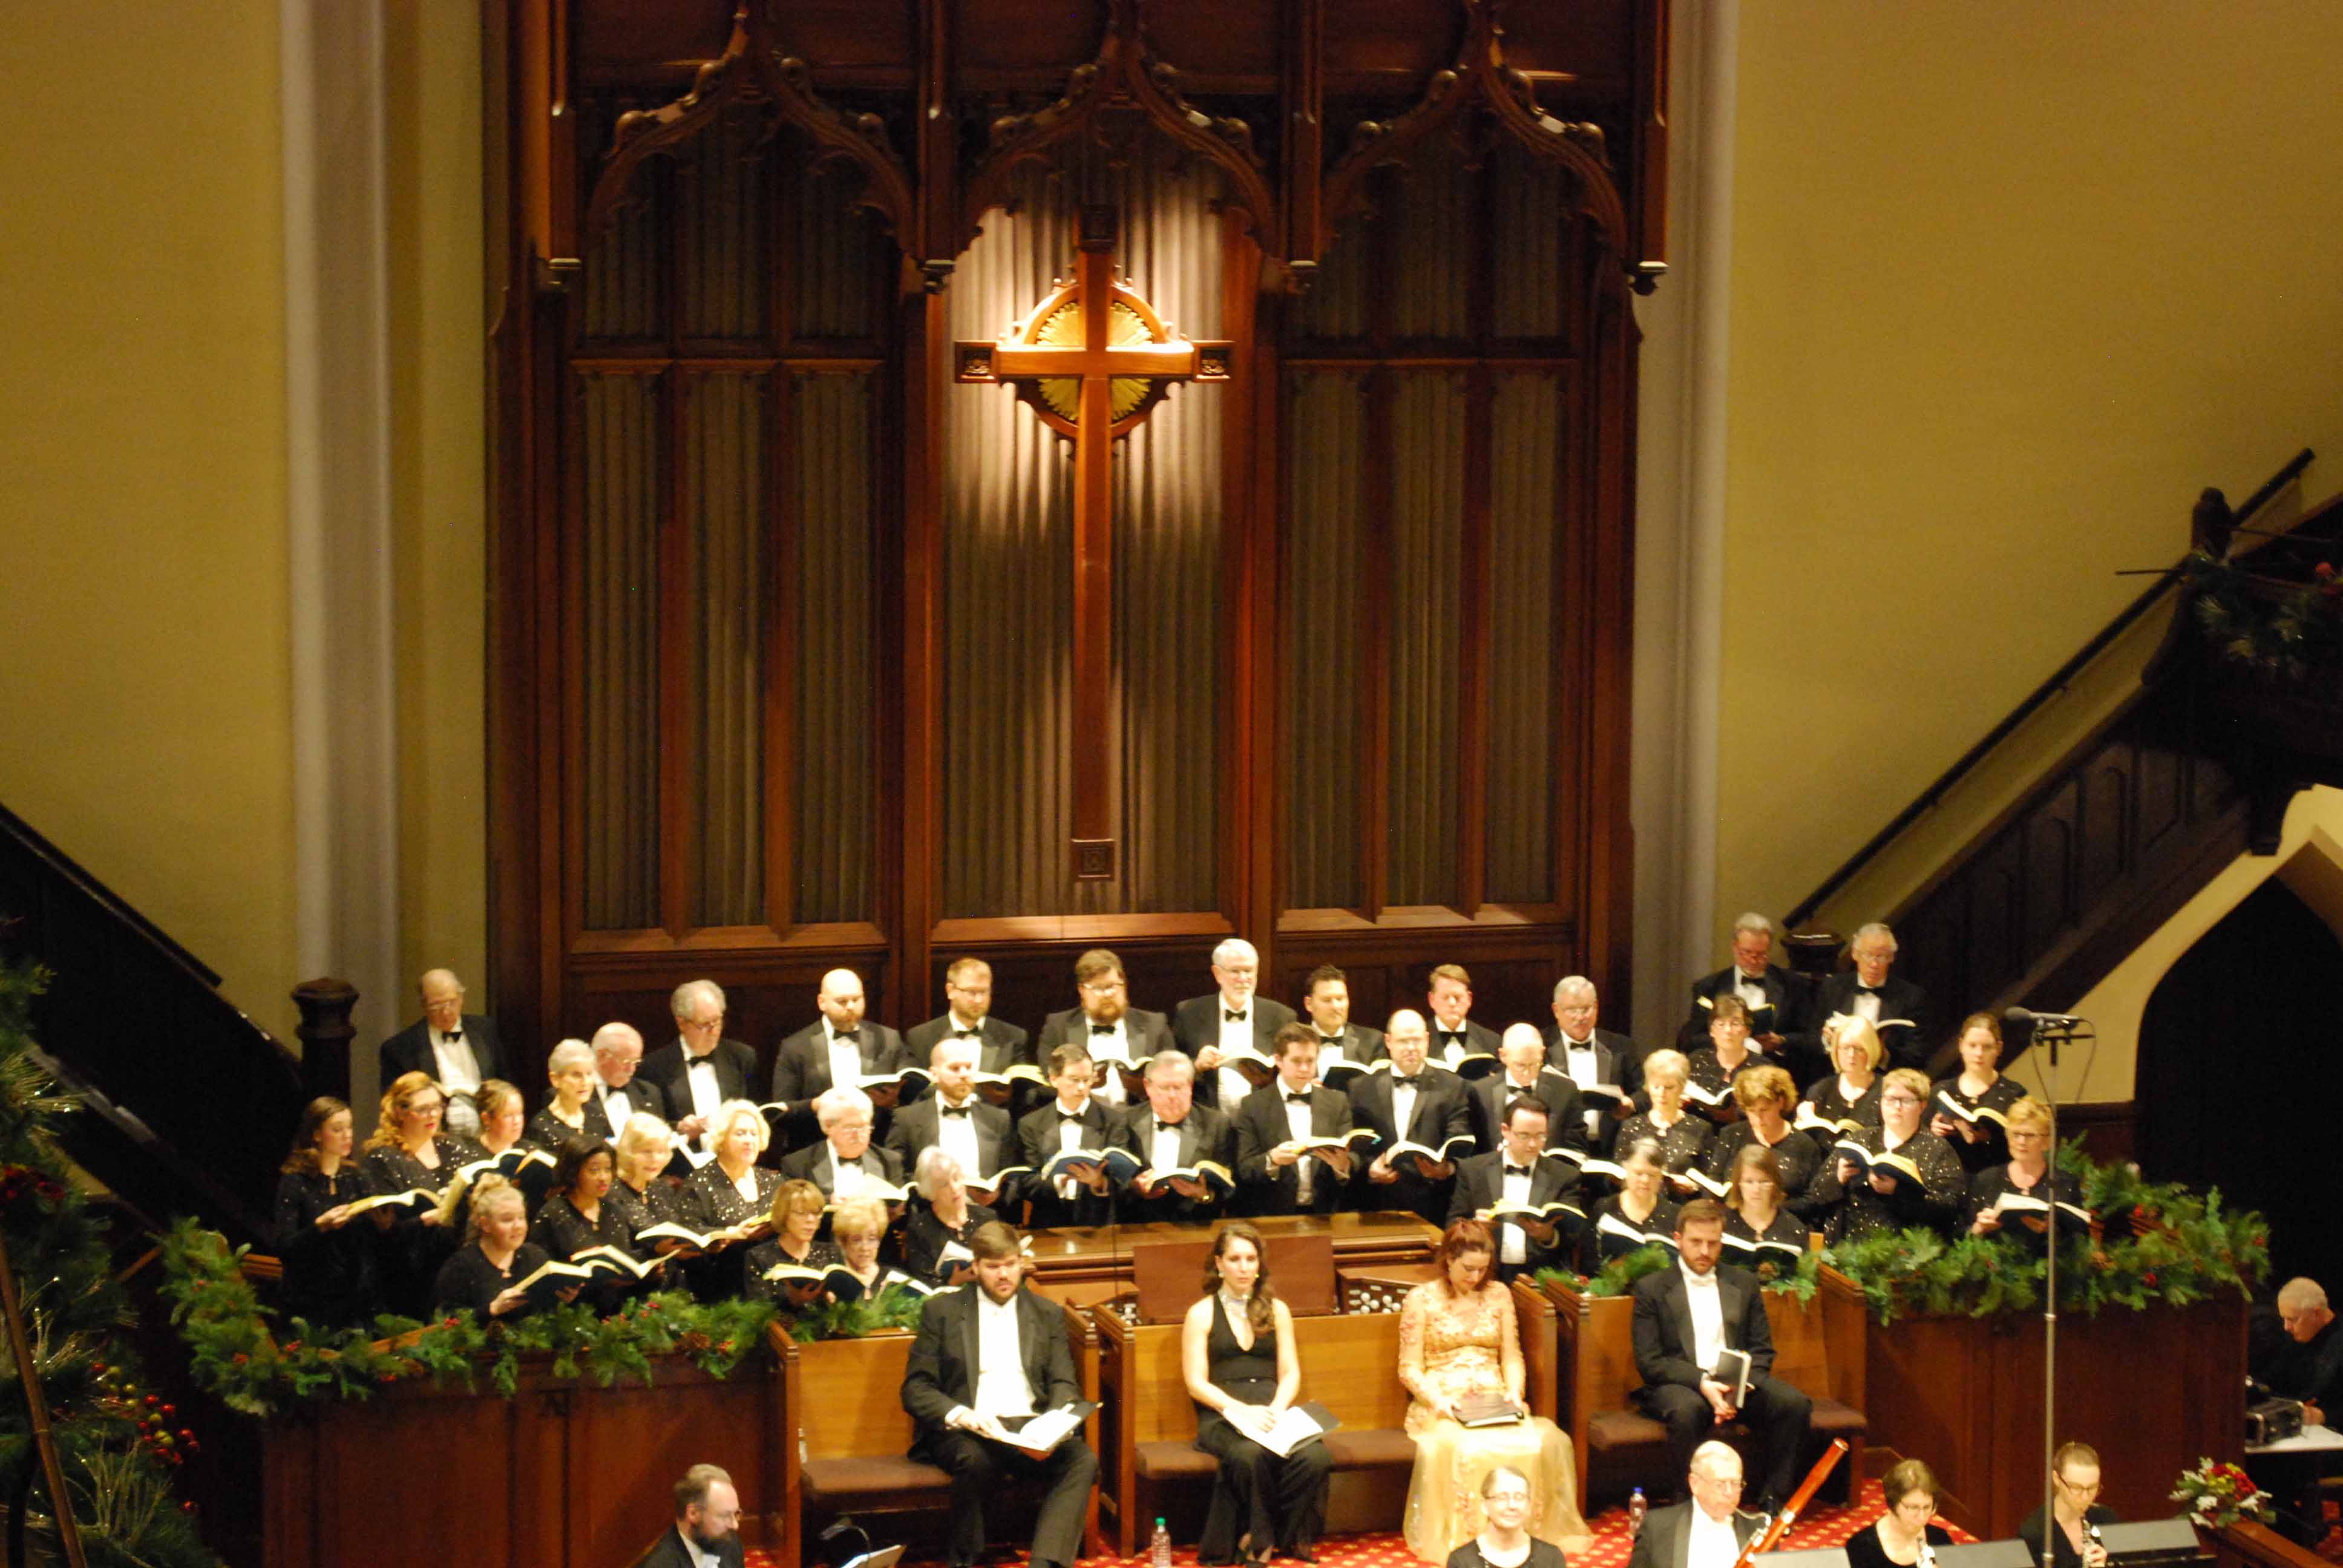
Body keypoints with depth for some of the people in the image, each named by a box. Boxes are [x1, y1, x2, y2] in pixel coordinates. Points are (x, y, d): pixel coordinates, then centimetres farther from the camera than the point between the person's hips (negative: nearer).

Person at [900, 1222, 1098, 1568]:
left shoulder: (1048, 1313, 18)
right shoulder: (943, 1310, 9)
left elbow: (1064, 1384, 12)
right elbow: (915, 1389, 4)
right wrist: (961, 1415, -17)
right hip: (968, 1431, -2)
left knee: (1082, 1460, -29)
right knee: (976, 1459, -37)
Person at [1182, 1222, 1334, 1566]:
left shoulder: (1277, 1310, 19)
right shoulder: (1201, 1314, 8)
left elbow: (1290, 1373, 13)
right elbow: (1196, 1383, 0)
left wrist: (1277, 1409, -9)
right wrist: (1241, 1410, -15)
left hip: (1273, 1412, 3)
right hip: (1222, 1417, -3)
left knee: (1315, 1457, -30)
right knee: (1250, 1456, -38)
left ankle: (1291, 1538, -10)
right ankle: (1260, 1538, -15)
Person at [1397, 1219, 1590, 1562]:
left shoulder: (1498, 1295, 15)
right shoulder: (1421, 1299, 4)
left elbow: (1512, 1357, 14)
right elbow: (1410, 1368, 1)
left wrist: (1514, 1393, -6)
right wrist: (1436, 1401, -16)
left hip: (1494, 1401, 3)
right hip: (1441, 1405, -3)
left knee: (1543, 1441, -30)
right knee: (1460, 1448, -39)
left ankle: (1531, 1531, -20)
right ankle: (1461, 1537, -27)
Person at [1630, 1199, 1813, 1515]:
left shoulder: (1744, 1283, 16)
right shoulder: (1652, 1288, 4)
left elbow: (1762, 1350, 12)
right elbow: (1649, 1362, -4)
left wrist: (1742, 1385, -11)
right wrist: (1702, 1382, -20)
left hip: (1737, 1383, 4)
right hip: (1678, 1384, -4)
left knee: (1795, 1404, -23)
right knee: (1688, 1410, -38)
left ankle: (1772, 1500, -13)